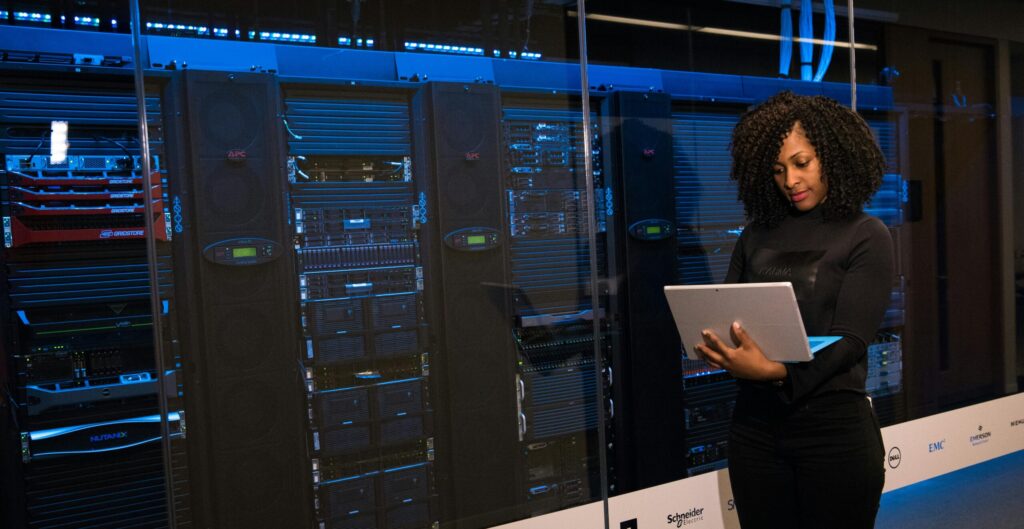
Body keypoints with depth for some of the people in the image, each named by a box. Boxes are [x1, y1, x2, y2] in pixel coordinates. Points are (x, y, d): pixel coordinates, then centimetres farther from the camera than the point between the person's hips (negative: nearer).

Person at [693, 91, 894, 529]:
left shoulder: (866, 237, -2)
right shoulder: (757, 235, 10)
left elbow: (850, 340, -12)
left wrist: (776, 371, -28)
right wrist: (713, 345, -15)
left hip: (834, 426, -3)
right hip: (754, 423, 4)